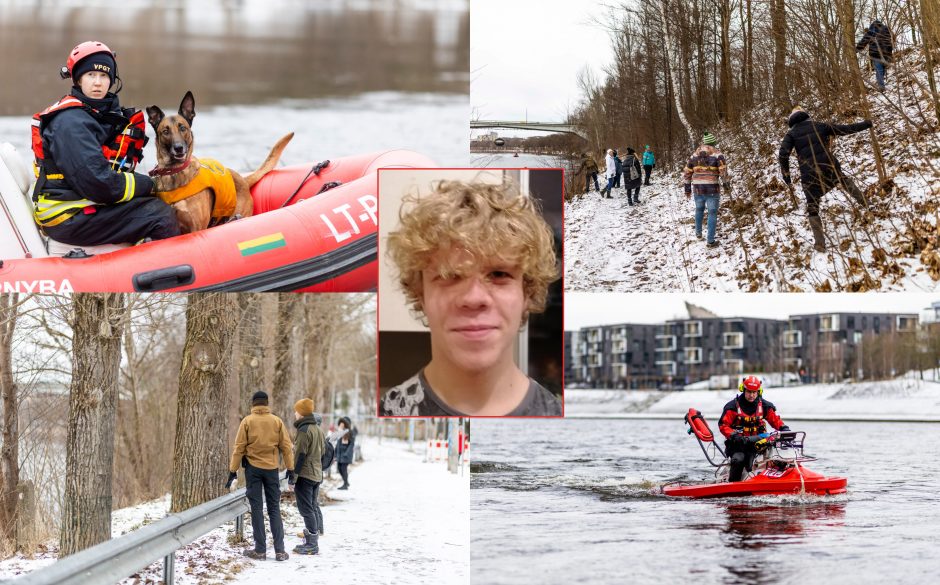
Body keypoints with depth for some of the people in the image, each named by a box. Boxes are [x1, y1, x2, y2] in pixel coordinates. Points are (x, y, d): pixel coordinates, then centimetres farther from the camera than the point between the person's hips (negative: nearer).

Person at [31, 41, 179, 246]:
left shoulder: (104, 113, 15)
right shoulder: (71, 122, -16)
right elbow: (97, 183, -23)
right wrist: (148, 185, -12)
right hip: (66, 218, -10)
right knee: (160, 215, -18)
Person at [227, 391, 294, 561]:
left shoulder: (247, 421, -4)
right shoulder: (277, 421, 1)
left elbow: (239, 448, -5)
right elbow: (286, 446, 2)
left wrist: (233, 470, 0)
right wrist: (290, 469, 9)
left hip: (253, 468, -1)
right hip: (271, 468, 1)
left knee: (257, 509, 3)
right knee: (274, 508, 7)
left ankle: (260, 550, 2)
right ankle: (279, 550, 0)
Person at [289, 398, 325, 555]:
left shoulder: (304, 430, -15)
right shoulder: (317, 429, 13)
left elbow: (300, 455, -18)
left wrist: (293, 475, -15)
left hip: (304, 475, -9)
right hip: (317, 474, 9)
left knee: (306, 509, -7)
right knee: (313, 507, 14)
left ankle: (311, 545, -9)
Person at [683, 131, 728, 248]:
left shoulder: (695, 155, 9)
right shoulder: (717, 154, -5)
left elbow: (687, 173, 12)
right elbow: (723, 171, -12)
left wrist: (687, 189, 20)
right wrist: (726, 182, 7)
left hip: (698, 189, 4)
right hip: (712, 189, -4)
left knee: (699, 209, 27)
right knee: (712, 213, 4)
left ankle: (698, 232, 42)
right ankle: (710, 241, 2)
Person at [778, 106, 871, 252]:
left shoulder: (791, 134, 8)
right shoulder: (818, 126, 13)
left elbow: (783, 155, -7)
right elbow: (845, 129, 17)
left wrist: (787, 178, -2)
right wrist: (865, 124, 30)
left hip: (810, 175, -2)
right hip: (829, 167, 2)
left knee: (813, 210, 12)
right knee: (843, 180, 38)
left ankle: (820, 243, 2)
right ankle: (863, 202, 45)